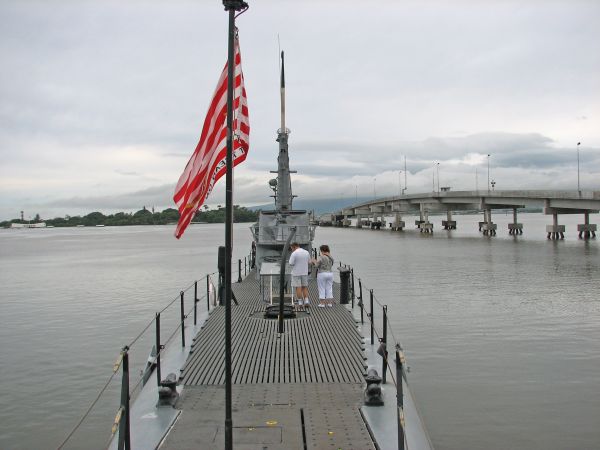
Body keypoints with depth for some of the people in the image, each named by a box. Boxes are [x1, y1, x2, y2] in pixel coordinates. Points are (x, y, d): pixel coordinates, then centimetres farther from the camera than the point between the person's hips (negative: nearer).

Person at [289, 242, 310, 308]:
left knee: (298, 288, 1)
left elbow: (291, 263, -14)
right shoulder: (306, 252, 4)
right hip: (305, 273, 5)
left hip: (296, 273, -5)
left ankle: (300, 303, 3)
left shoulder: (294, 253, -13)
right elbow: (309, 261, 15)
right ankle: (306, 301, 0)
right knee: (304, 288, 13)